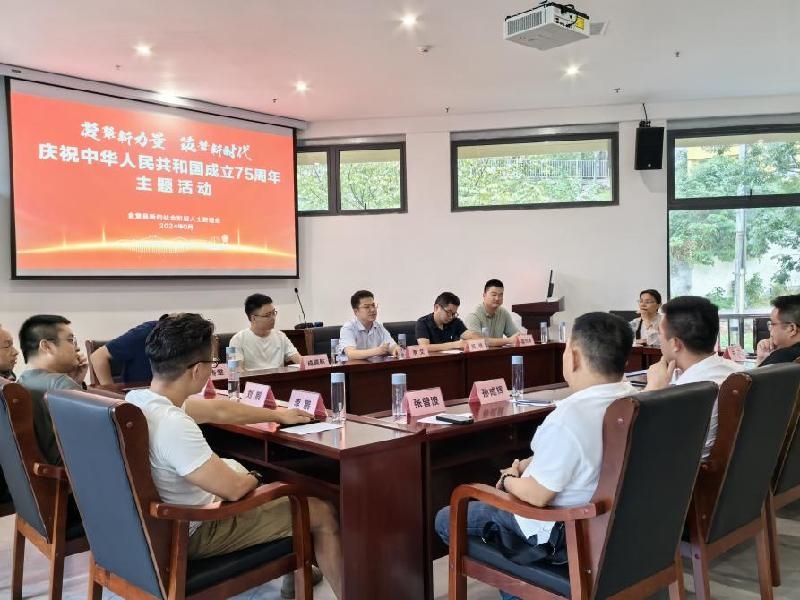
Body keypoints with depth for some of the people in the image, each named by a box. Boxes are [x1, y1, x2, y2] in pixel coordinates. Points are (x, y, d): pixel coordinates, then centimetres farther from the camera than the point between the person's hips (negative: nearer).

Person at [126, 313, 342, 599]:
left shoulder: (135, 400, -5)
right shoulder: (173, 425, -35)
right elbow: (233, 488, -29)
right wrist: (254, 478, -6)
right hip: (195, 532, -9)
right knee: (323, 513, 1)